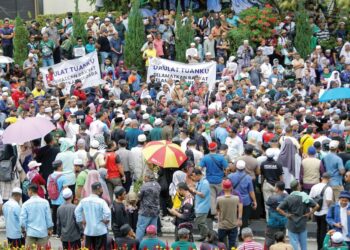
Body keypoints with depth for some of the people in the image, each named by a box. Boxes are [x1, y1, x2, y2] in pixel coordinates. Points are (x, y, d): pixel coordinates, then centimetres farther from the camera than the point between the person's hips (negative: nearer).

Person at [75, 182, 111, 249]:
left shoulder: (84, 201, 1)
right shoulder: (101, 201, -15)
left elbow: (77, 211, 6)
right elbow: (107, 213, -26)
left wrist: (82, 221, 12)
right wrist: (106, 221, -8)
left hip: (88, 231, 5)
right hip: (100, 231, -5)